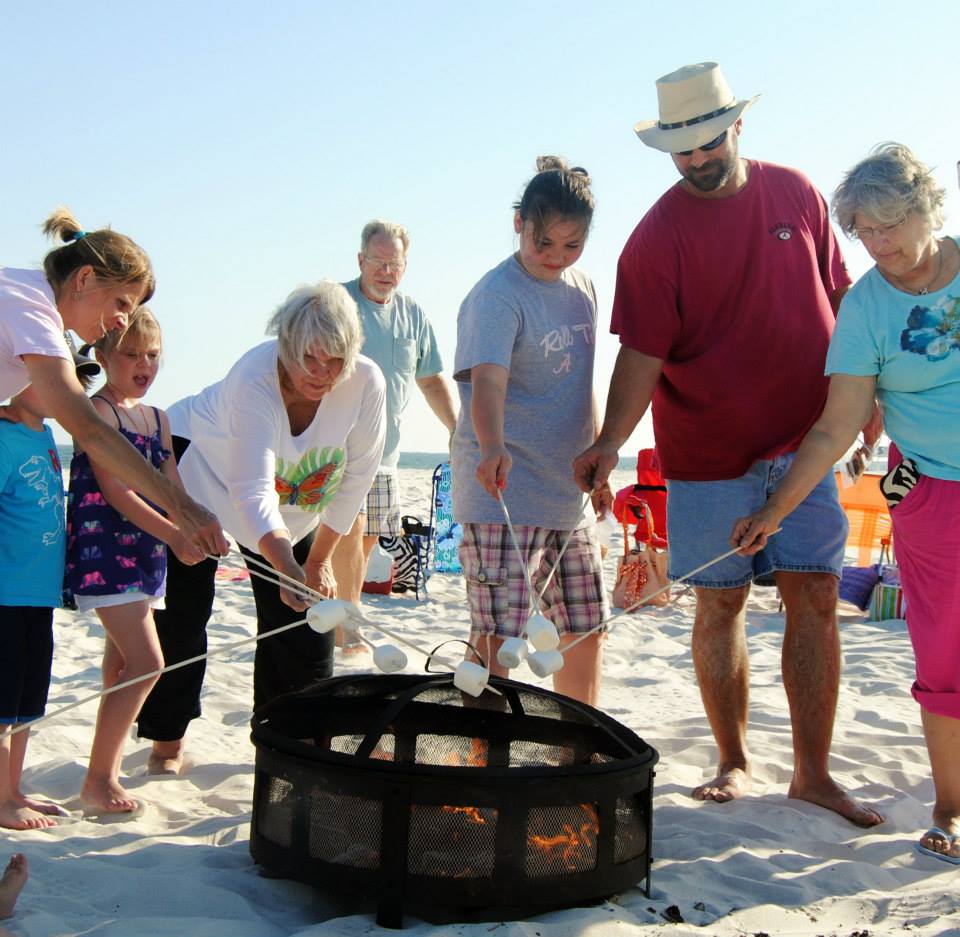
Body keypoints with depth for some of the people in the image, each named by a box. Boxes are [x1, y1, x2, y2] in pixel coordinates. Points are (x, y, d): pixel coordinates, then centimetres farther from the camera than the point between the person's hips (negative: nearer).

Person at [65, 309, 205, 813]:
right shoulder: (98, 411, -10)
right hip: (104, 550, -8)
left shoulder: (158, 418, 14)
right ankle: (96, 781, -5)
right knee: (146, 662, -14)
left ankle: (109, 773, 25)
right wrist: (175, 537, -23)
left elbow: (173, 491, 10)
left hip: (145, 553, 8)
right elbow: (116, 492, -18)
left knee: (122, 666, 14)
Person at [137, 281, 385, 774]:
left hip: (295, 503, 4)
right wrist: (288, 568, -57)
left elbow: (356, 478, -14)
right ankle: (167, 739, 11)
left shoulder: (366, 383, -26)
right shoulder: (254, 380, -38)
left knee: (301, 615, 0)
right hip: (195, 471, -4)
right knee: (181, 612, -4)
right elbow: (254, 494, -44)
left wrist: (319, 559, -10)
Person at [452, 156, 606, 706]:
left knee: (587, 629, 14)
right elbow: (486, 381, -29)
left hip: (568, 492, 8)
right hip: (503, 494, -8)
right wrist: (492, 447, -46)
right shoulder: (497, 295, -14)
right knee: (496, 636, -10)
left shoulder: (583, 289, 10)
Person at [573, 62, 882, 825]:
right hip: (709, 453, -2)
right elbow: (642, 352, -13)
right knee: (720, 604, 5)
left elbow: (835, 303, 12)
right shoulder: (659, 236, -8)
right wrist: (612, 441, -25)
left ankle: (813, 772, 10)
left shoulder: (797, 195, 5)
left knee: (815, 596, 1)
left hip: (803, 443, 3)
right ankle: (734, 763, 20)